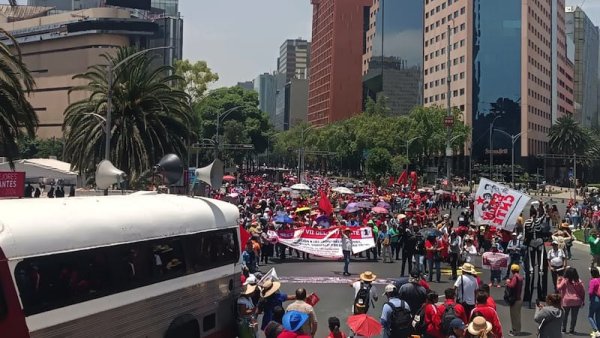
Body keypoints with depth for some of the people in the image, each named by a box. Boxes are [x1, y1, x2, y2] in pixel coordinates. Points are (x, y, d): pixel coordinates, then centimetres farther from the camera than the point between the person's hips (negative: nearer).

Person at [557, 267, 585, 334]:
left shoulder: (564, 281, -11)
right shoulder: (579, 281, -4)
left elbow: (559, 288, -8)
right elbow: (582, 292, 0)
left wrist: (559, 281, 6)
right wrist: (583, 301, 9)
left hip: (566, 301, -1)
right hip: (576, 301, 1)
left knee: (565, 315, 14)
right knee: (574, 316, 7)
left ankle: (563, 328, 18)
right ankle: (571, 329, 8)